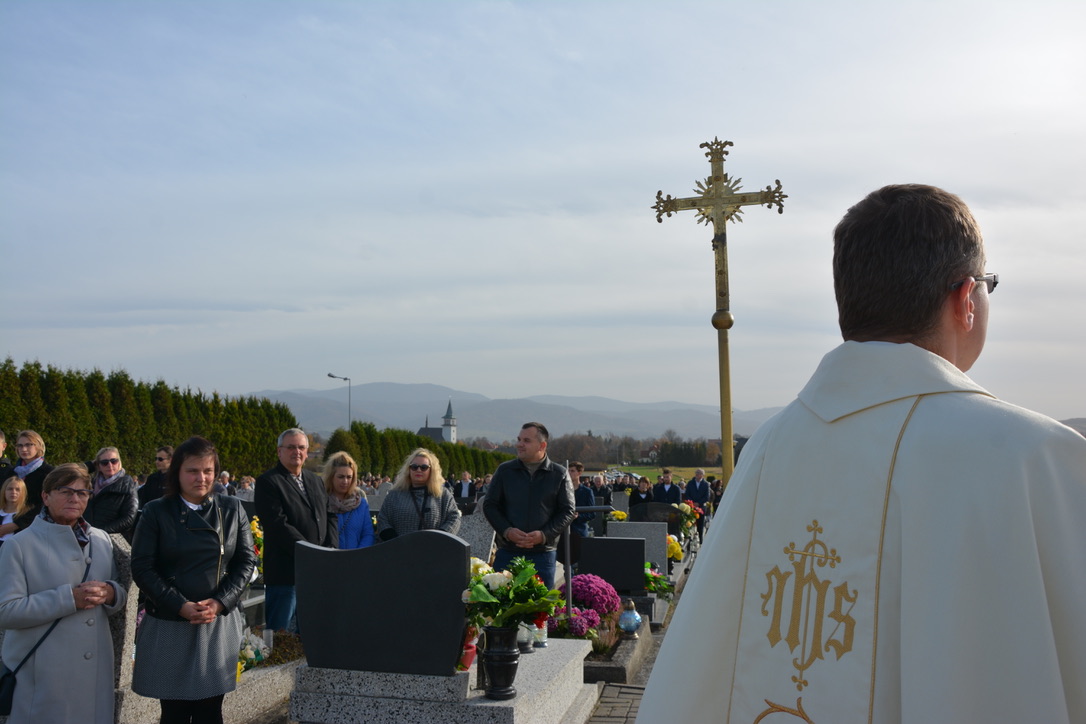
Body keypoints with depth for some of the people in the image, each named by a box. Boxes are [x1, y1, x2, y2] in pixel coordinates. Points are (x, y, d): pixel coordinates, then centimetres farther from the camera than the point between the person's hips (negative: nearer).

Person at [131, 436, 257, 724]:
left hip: (220, 623, 1)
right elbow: (142, 568, -6)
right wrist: (181, 606, -15)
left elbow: (246, 560, 3)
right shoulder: (156, 512, -1)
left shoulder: (232, 510, 4)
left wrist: (220, 602, -11)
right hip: (169, 624, -1)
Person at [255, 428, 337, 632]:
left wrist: (330, 549, -2)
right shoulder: (268, 482, -6)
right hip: (285, 572, -6)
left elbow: (330, 516, 16)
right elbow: (278, 525, -15)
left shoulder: (316, 482, 18)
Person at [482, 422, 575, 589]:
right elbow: (489, 505, 7)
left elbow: (568, 511, 2)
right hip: (507, 552, 1)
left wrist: (544, 535, -13)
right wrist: (506, 531, -10)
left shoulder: (559, 474, 3)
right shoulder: (504, 471, 7)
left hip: (543, 554, -1)